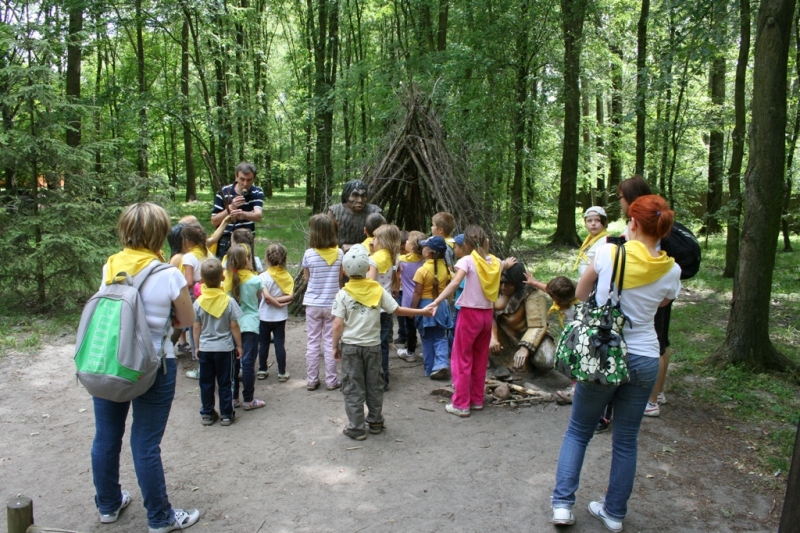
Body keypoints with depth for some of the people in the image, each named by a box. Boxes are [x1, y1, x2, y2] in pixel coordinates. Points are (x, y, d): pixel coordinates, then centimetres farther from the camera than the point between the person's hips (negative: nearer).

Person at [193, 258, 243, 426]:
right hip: (225, 348, -2)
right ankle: (226, 415, 15)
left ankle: (207, 414, 22)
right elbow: (234, 326, -9)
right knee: (225, 383, 8)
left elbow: (196, 327, -1)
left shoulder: (198, 302, -7)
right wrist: (239, 345, 2)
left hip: (205, 348, 2)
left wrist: (197, 346, 11)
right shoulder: (229, 301, -13)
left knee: (206, 382, 14)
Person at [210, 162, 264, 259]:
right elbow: (214, 222, -7)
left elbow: (258, 216, -25)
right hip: (225, 243, 0)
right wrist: (231, 208, -22)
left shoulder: (257, 193, -6)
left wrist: (244, 214, -47)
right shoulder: (223, 192, -6)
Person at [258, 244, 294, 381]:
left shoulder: (263, 276, -14)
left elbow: (267, 296, -22)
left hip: (265, 316, -2)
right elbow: (290, 296, -13)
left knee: (263, 343, 11)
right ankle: (282, 373, 9)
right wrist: (280, 300, -12)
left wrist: (276, 303, -9)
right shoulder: (287, 276, -4)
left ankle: (262, 370, 20)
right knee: (280, 344, 6)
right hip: (280, 317, 2)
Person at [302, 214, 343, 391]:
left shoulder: (309, 254, -10)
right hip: (332, 303, 1)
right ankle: (331, 380, 15)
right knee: (330, 343, 8)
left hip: (313, 304, 0)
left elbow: (306, 278, 2)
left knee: (313, 343, 9)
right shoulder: (339, 253, -6)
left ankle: (311, 380, 17)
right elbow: (340, 278, 4)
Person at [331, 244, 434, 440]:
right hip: (372, 344, 2)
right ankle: (375, 422, 26)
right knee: (374, 385, 15)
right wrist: (422, 311, 11)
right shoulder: (378, 290, -4)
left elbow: (338, 324, -12)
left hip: (350, 345, -2)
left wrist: (335, 346, 1)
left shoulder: (343, 293, -8)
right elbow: (398, 310, -1)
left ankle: (356, 428, 11)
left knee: (353, 387, 6)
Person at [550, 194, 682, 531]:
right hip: (645, 360, 2)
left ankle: (563, 504, 11)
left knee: (578, 431, 15)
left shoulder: (610, 252, -10)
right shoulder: (671, 271, -4)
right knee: (626, 440, 16)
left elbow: (580, 294, 3)